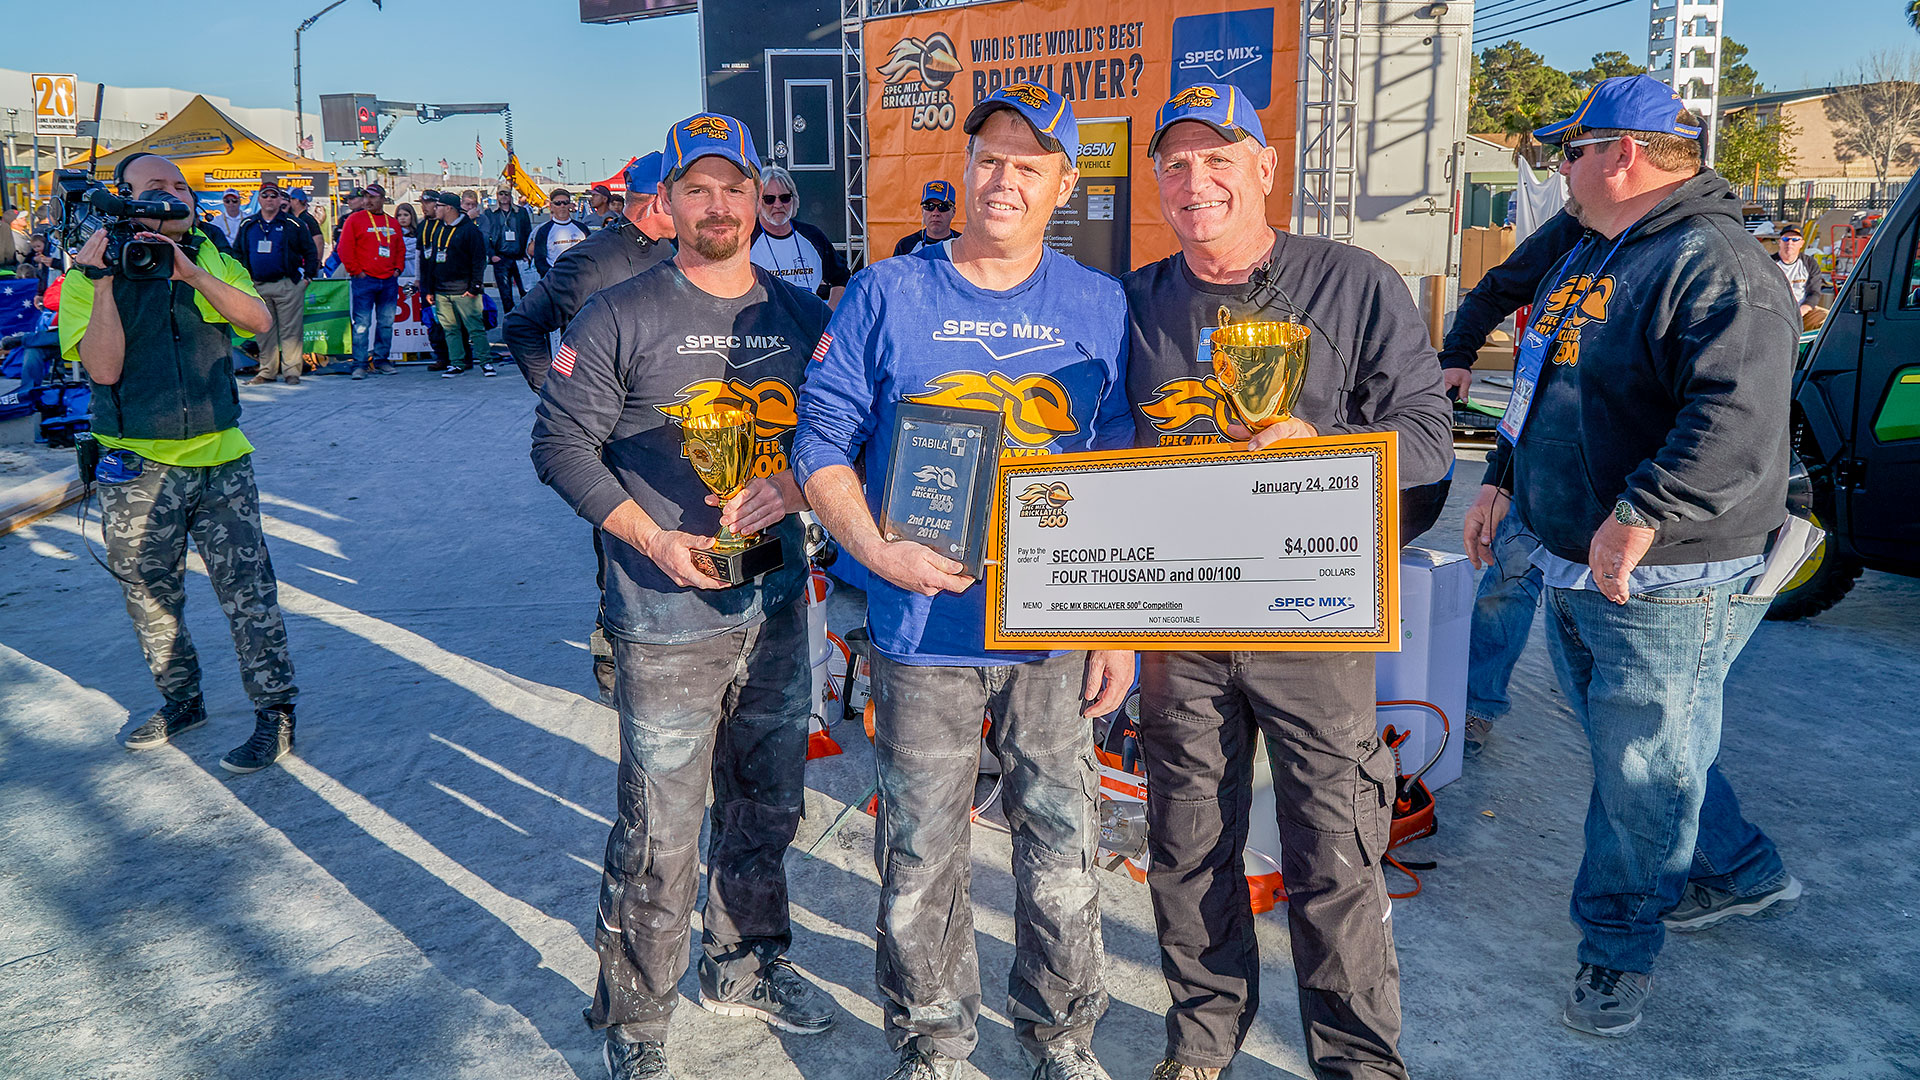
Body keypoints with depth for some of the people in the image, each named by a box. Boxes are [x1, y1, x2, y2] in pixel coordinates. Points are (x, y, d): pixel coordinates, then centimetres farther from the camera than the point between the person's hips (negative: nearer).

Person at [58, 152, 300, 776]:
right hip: (137, 472, 0)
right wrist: (102, 280, -18)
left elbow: (259, 321, -13)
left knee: (247, 589, -3)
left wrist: (188, 270, -20)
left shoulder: (212, 261, 6)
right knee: (151, 596, 13)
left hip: (220, 458, 0)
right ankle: (180, 701, 32)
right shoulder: (90, 277, -2)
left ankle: (275, 714, 6)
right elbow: (103, 368, -15)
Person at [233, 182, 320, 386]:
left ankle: (292, 370, 1)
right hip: (258, 287, 3)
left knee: (290, 330, -4)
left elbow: (310, 252, 6)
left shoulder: (293, 225, 3)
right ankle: (267, 371, 13)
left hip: (288, 285, -3)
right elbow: (236, 252, 20)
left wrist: (307, 276, -2)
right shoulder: (247, 226, 12)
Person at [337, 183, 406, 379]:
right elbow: (344, 248, -2)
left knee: (386, 322, 8)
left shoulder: (393, 223, 14)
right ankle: (360, 364, -3)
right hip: (364, 280, -4)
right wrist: (355, 270, -6)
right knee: (362, 323, -6)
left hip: (389, 281, 4)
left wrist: (398, 268, 8)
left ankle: (381, 360, 17)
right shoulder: (354, 220, 1)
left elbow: (400, 249, 22)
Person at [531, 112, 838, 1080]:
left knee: (767, 807, 19)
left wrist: (795, 485, -10)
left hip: (778, 604, 5)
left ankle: (743, 965, 41)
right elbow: (561, 443, -6)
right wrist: (651, 538, -14)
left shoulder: (801, 315, 7)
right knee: (660, 834, 0)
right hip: (668, 617, -5)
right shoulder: (621, 318, -6)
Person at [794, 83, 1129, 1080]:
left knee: (1062, 846, 11)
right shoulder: (885, 295, 0)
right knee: (920, 855, 9)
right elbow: (821, 440, 0)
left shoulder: (1100, 307, 4)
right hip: (923, 626, -1)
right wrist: (875, 549, -15)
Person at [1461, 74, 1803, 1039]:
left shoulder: (1713, 264, -19)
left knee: (1642, 774, 3)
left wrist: (1641, 517, -34)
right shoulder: (1588, 259, 13)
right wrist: (1502, 481, 23)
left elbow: (1739, 417, -32)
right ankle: (1740, 871, 42)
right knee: (1625, 747, 21)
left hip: (1660, 588, -10)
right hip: (1572, 568, 10)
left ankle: (1618, 947, 20)